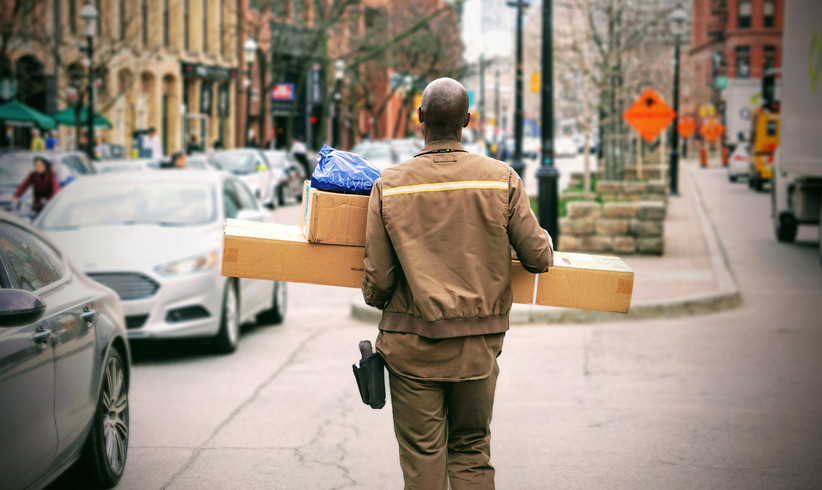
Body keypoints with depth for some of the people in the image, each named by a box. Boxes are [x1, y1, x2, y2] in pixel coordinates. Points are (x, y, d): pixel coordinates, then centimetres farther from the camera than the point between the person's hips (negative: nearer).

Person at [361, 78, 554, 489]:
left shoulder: (389, 185, -5)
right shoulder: (502, 179, -5)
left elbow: (377, 278, -4)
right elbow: (537, 258, -1)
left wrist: (376, 299, 20)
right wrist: (545, 244, 22)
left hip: (413, 346, -1)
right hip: (478, 346, 1)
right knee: (472, 452, 15)